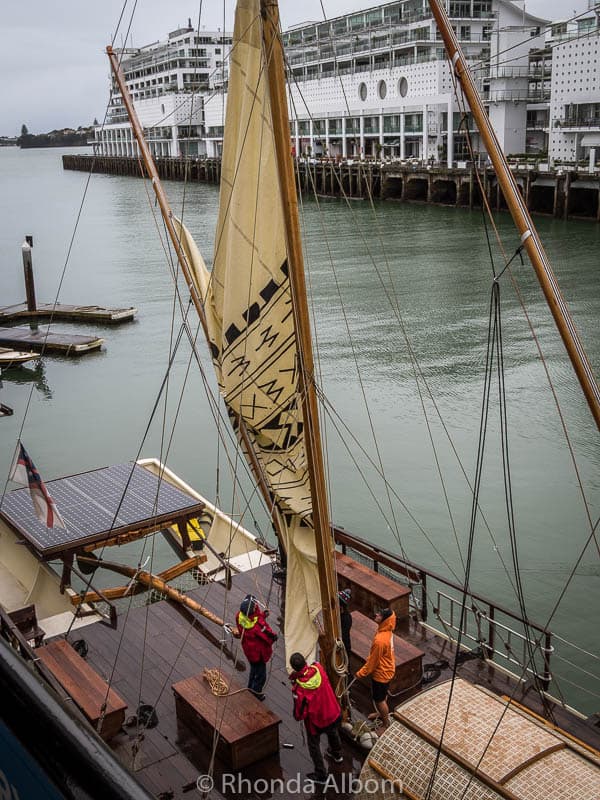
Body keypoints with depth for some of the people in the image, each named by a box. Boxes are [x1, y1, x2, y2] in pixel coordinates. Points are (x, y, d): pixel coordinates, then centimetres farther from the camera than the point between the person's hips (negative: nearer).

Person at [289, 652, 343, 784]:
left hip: (315, 720, -5)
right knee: (333, 733, 35)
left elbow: (300, 712, -24)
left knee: (314, 745, 22)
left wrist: (297, 717, -2)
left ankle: (321, 775, 36)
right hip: (333, 713, 5)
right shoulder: (318, 668, -24)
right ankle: (337, 754, 62)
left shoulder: (298, 688, -35)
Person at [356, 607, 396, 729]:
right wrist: (368, 660, 20)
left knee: (379, 699, 12)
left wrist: (361, 673, -11)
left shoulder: (380, 640, -38)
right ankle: (382, 713, 52)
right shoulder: (387, 631, -10)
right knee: (382, 695, 30)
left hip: (381, 673, -8)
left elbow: (373, 661, -24)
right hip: (387, 669, 8)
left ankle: (386, 725, 30)